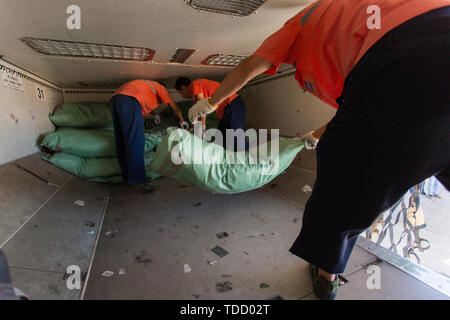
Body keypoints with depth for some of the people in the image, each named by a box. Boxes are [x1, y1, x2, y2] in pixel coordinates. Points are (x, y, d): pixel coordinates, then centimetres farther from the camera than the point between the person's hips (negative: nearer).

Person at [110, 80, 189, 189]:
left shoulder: (146, 85, 40)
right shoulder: (160, 87, 22)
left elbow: (141, 113, 49)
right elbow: (175, 108, 16)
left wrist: (153, 117, 63)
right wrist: (182, 122, 31)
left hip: (114, 99, 9)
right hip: (129, 100, -8)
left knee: (122, 142, 7)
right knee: (135, 142, -12)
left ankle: (128, 176, 11)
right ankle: (137, 179, -15)